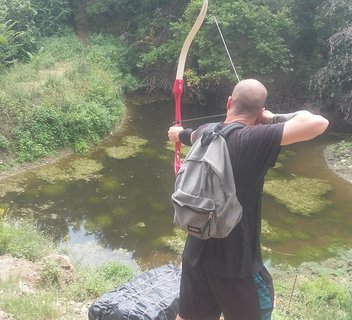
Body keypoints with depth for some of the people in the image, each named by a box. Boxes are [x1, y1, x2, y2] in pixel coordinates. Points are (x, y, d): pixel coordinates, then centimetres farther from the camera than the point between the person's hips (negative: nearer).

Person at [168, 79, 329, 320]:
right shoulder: (254, 139, -23)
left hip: (196, 254, 6)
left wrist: (179, 133, 49)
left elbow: (190, 136, 24)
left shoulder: (204, 133, -2)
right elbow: (318, 123, -29)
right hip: (236, 262, -6)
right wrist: (274, 118, -10)